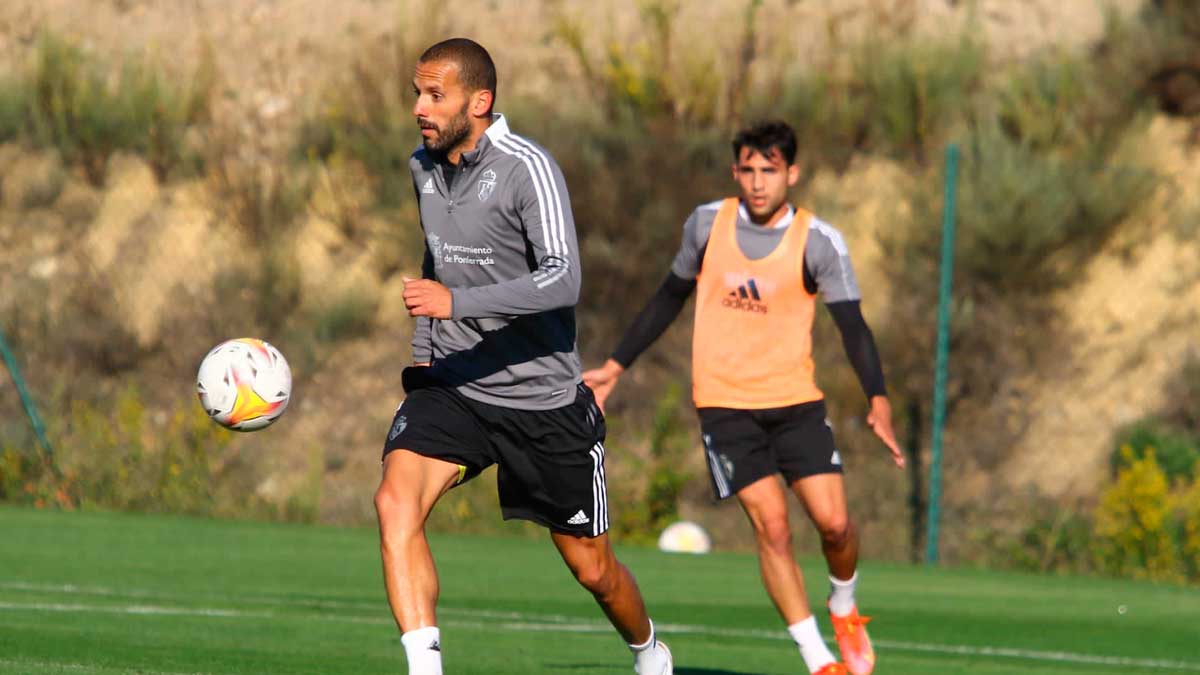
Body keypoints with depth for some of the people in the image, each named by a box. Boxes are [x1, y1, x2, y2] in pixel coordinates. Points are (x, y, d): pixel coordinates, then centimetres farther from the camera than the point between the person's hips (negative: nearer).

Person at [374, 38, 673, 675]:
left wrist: (457, 302, -39)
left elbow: (562, 281, -30)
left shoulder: (526, 168, -18)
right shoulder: (423, 167, 5)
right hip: (450, 386, 5)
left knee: (591, 568, 8)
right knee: (395, 502, -24)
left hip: (543, 399, -5)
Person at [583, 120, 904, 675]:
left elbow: (852, 325, -10)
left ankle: (843, 608, 26)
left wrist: (878, 401, -24)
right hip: (725, 404, 0)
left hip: (796, 401, 0)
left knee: (833, 523, -8)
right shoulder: (706, 224, 1)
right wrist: (615, 366, 17)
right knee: (772, 525, -12)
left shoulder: (819, 242, -5)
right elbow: (670, 297, 16)